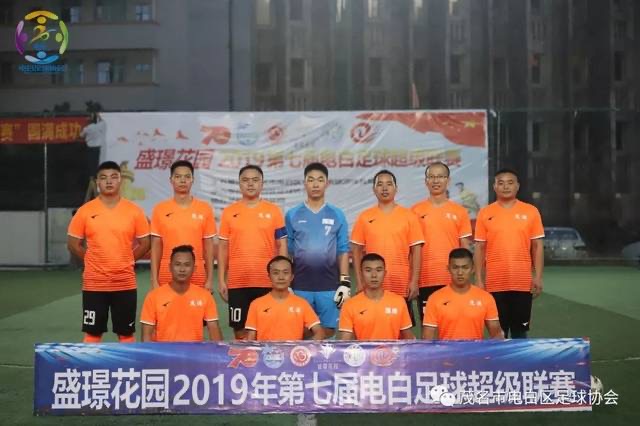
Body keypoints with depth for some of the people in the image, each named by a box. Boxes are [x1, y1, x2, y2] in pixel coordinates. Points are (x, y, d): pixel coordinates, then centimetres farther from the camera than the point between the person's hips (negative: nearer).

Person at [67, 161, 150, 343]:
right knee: (92, 333, 6)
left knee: (126, 333, 8)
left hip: (125, 283, 1)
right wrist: (94, 261, 3)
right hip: (94, 283, 0)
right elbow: (73, 243, 4)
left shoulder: (134, 211, -1)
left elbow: (145, 243, 6)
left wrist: (124, 261, 3)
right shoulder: (85, 211, -2)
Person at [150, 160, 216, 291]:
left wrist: (210, 279, 0)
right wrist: (154, 280, -2)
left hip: (197, 279, 0)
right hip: (167, 279, 0)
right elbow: (156, 247, 3)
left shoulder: (205, 208, 2)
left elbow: (208, 246, 4)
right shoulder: (160, 209, 2)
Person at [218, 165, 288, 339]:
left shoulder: (274, 211, 3)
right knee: (240, 328, 6)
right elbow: (223, 247, 7)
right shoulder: (229, 212, 5)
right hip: (237, 282, 1)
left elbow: (281, 246, 5)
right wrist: (221, 280, 2)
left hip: (267, 281, -1)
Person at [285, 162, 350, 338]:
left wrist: (345, 283, -2)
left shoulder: (337, 215, 4)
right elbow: (287, 252, 6)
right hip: (300, 286, 0)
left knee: (328, 331, 5)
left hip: (330, 286, 0)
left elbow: (343, 251, 5)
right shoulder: (292, 215, 4)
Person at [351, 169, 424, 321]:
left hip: (402, 286, 0)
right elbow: (357, 251, 6)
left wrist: (414, 281, -6)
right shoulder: (364, 217, 4)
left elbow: (416, 250, 1)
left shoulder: (409, 216, 2)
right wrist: (359, 282, -1)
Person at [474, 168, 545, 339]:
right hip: (495, 283, 0)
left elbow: (537, 246, 4)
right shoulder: (485, 213, 3)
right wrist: (479, 279, -1)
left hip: (523, 283, 0)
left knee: (520, 331, 8)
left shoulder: (531, 211, 3)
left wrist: (538, 277, -3)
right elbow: (480, 248, 4)